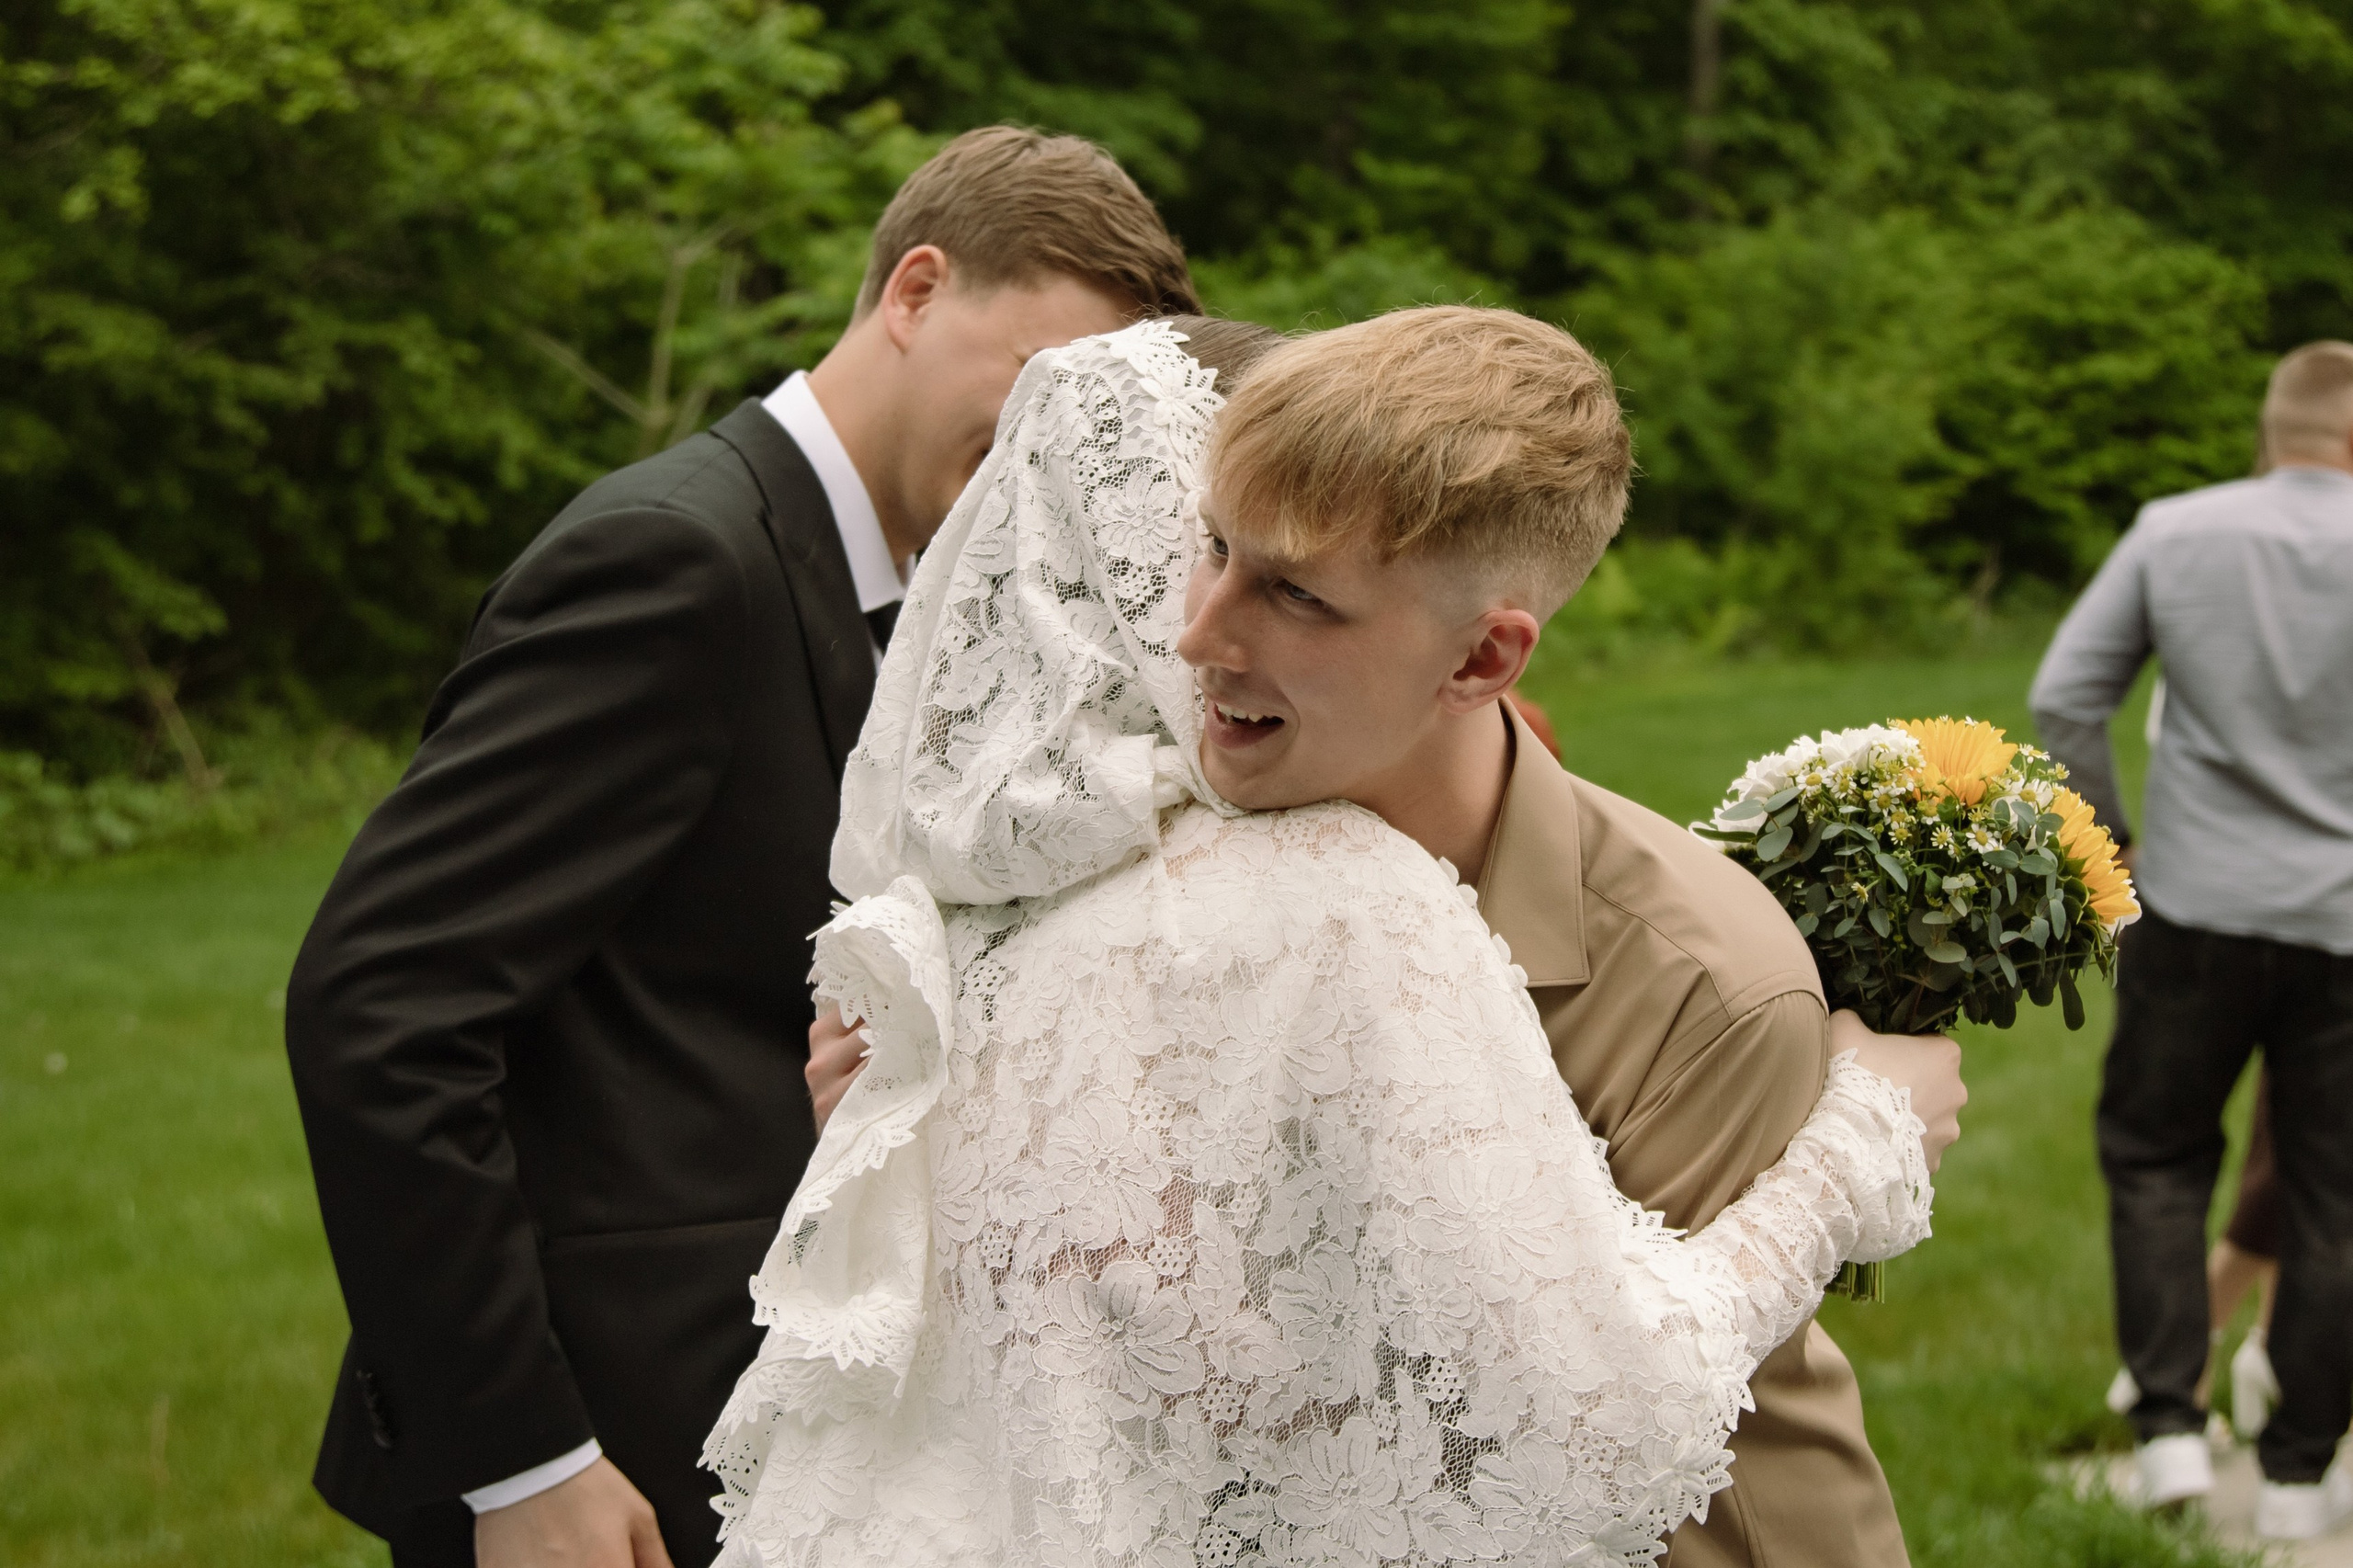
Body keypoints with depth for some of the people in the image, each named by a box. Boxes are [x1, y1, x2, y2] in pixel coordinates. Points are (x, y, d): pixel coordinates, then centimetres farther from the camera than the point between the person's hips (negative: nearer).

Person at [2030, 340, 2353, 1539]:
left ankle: (2169, 1426, 7)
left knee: (2154, 1155, 17)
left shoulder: (2173, 533, -4)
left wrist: (2107, 842, 10)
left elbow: (2063, 699, -2)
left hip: (2197, 906, 1)